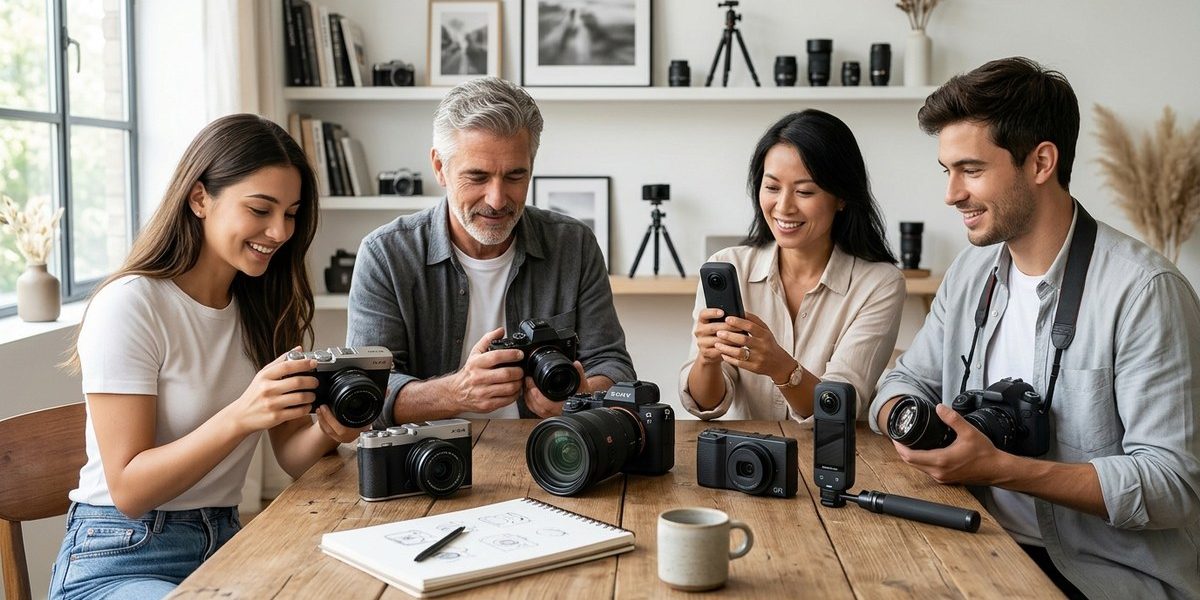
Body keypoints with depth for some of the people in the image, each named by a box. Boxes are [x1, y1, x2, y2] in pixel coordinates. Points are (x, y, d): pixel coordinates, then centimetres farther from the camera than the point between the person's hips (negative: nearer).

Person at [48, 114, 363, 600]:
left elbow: (291, 458, 3)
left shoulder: (265, 307, 7)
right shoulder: (130, 305, -14)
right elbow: (128, 491, -16)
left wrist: (327, 431, -20)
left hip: (223, 542, 6)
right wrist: (240, 416, -31)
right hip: (121, 560, -6)